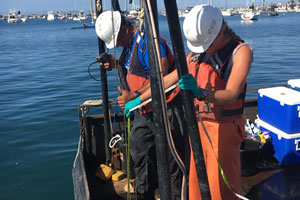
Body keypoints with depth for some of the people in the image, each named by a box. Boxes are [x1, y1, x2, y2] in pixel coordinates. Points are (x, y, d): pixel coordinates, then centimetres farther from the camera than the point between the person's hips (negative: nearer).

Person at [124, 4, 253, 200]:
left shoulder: (241, 51, -11)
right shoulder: (197, 53, 10)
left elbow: (231, 95, -23)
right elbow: (169, 80, 15)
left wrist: (200, 92, -39)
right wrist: (139, 99, 14)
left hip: (223, 128, -6)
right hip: (198, 125, 7)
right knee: (195, 183, 12)